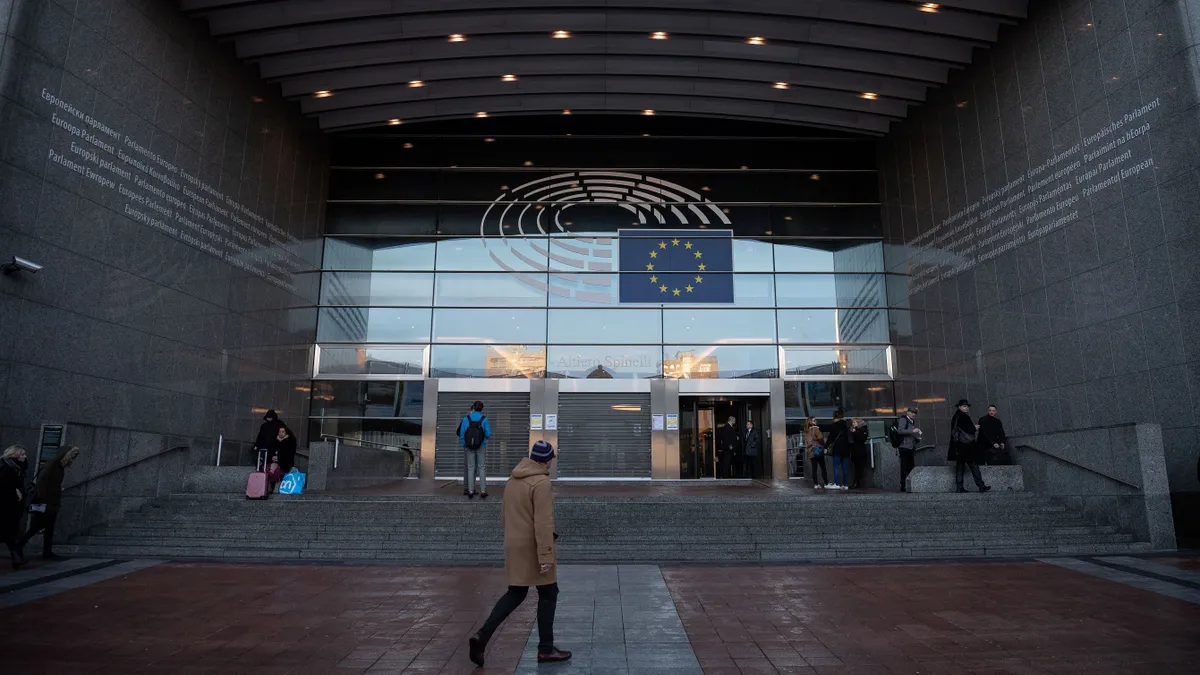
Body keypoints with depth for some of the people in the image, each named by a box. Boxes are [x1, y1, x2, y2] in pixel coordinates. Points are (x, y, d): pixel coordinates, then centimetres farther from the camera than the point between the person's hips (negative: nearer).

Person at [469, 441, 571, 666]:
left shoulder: (513, 479, 8)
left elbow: (504, 515, 15)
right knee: (548, 593, 8)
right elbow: (543, 523, -22)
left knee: (516, 593, 16)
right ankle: (545, 649, 14)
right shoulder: (541, 483, -18)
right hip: (533, 547, -8)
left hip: (513, 546, 8)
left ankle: (483, 635, 3)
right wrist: (546, 556, -21)